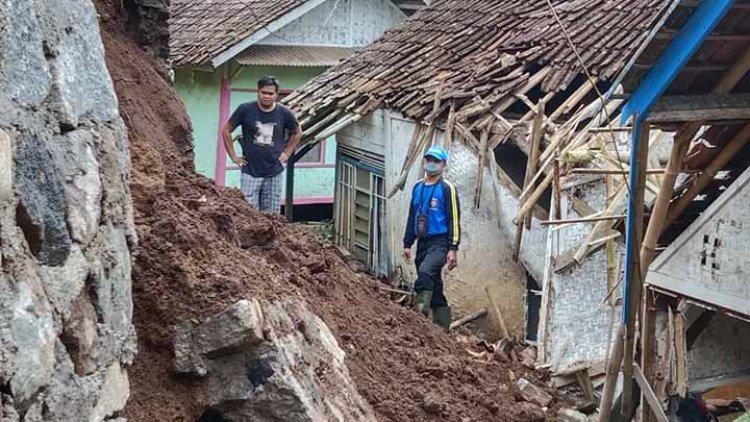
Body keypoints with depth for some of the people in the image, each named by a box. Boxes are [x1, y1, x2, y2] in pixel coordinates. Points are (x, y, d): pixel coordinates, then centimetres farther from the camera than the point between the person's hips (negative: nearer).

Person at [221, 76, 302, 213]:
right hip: (250, 172, -2)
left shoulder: (284, 113, -3)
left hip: (274, 172, 2)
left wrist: (286, 153, 8)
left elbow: (297, 133, 16)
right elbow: (226, 131, 3)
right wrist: (233, 156, 1)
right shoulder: (246, 109, -8)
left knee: (271, 216, 10)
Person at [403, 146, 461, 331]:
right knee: (434, 286, 10)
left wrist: (453, 249, -15)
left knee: (425, 271, -31)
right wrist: (407, 244, 15)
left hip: (439, 243, -7)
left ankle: (421, 313, -33)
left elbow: (454, 220, -9)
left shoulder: (447, 188, -5)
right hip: (422, 243, 7)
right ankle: (442, 327, 18)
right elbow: (412, 217, 19)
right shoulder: (418, 187, 13)